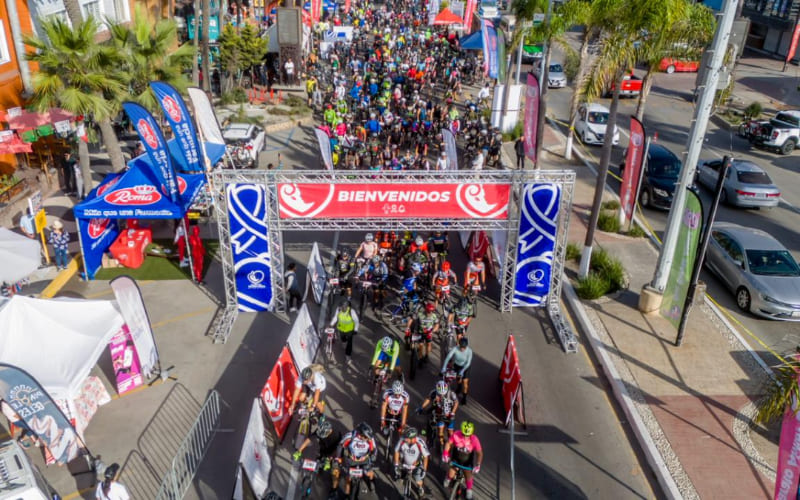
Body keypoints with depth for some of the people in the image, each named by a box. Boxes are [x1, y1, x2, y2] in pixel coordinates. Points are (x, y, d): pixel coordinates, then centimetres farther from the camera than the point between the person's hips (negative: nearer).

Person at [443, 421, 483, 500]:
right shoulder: (456, 435, -31)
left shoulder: (474, 439, -33)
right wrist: (445, 453, -24)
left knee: (468, 476, 9)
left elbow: (480, 453, -21)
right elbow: (448, 443, -13)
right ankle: (448, 479, 46)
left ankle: (469, 490, 40)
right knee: (451, 475, 8)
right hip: (456, 458, 1)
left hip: (467, 460, -1)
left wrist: (478, 465, -26)